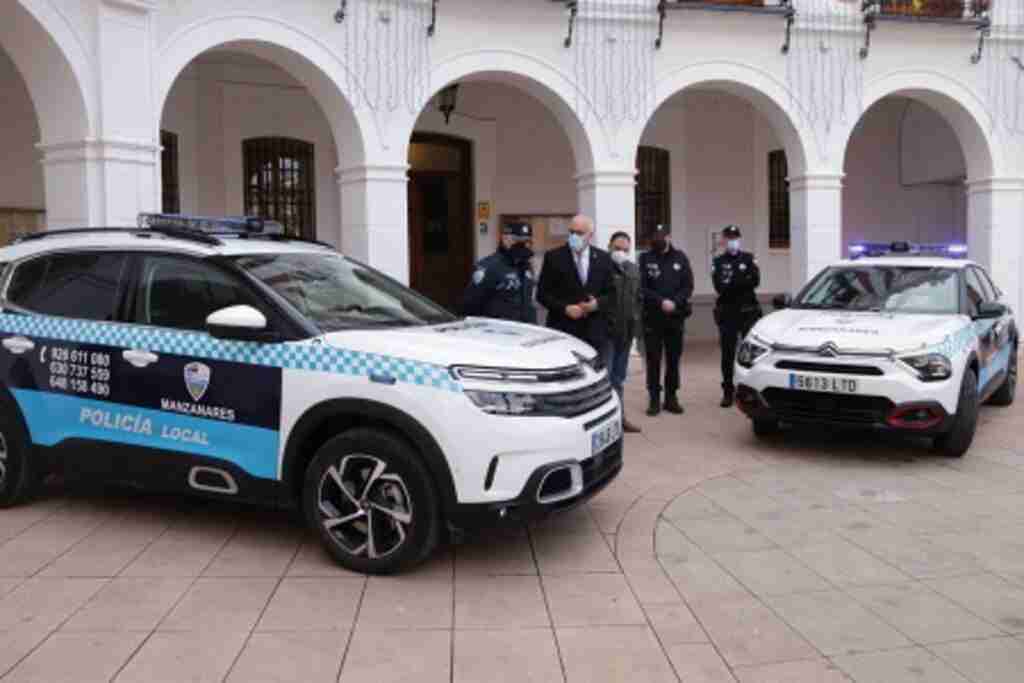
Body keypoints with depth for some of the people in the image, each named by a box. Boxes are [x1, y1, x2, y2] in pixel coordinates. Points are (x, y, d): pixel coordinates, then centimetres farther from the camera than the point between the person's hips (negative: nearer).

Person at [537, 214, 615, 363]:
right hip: (562, 330, -3)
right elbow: (542, 293, 2)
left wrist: (597, 303, -9)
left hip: (595, 333, 3)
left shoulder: (603, 258, 11)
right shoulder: (553, 257, 2)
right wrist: (564, 308, -12)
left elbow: (611, 293, 12)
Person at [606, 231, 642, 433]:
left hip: (626, 331, 7)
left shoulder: (633, 269, 14)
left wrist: (636, 323, 12)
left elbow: (638, 298, 20)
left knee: (619, 377, 14)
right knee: (604, 376, -7)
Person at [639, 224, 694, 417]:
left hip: (676, 316, 2)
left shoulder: (680, 257, 8)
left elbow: (688, 285, 3)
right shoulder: (645, 258, 2)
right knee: (653, 359, -1)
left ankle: (671, 397, 16)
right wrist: (661, 302, -17)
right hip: (652, 317, -2)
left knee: (674, 358, 7)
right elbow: (641, 287, -6)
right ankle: (654, 399, 5)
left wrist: (675, 302, -13)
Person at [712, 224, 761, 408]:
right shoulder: (718, 262, 7)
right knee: (728, 354, 1)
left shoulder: (748, 259, 9)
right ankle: (728, 392, 8)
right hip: (727, 313, 0)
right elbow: (720, 286, -9)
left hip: (749, 311, 0)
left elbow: (755, 281, -7)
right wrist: (743, 282, -11)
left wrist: (732, 283, -13)